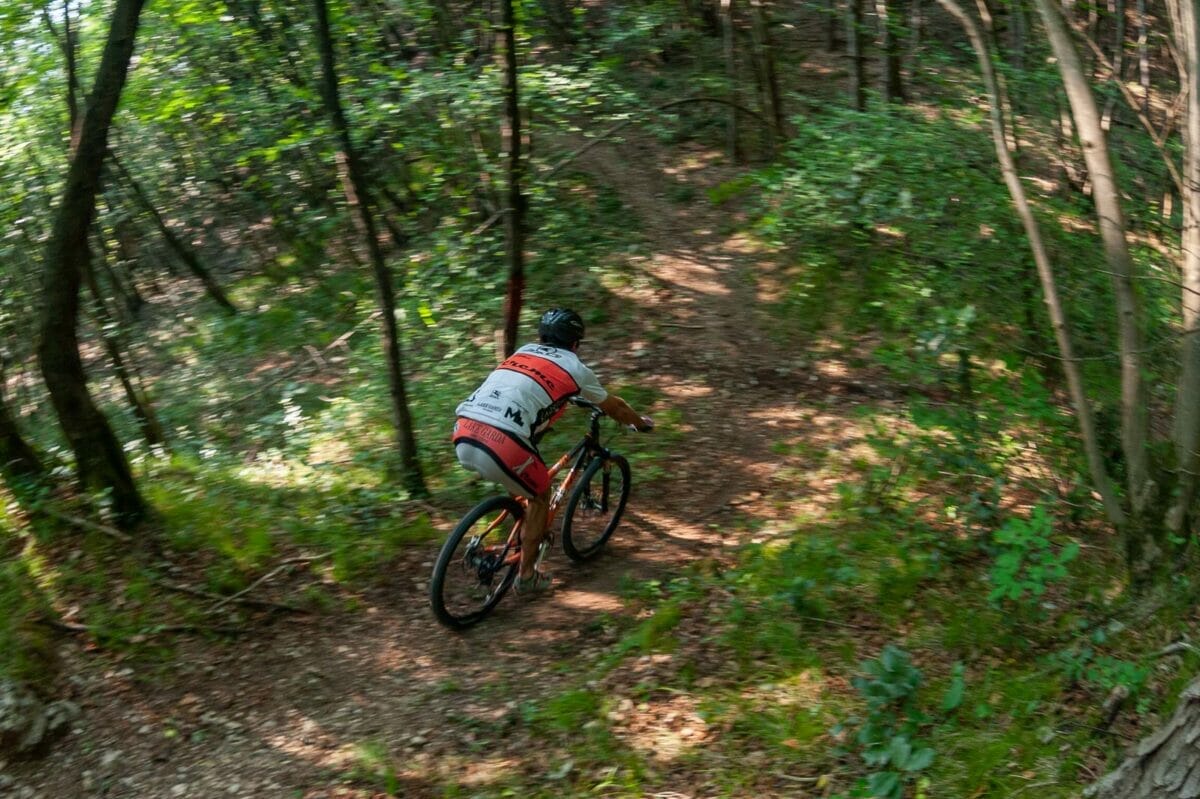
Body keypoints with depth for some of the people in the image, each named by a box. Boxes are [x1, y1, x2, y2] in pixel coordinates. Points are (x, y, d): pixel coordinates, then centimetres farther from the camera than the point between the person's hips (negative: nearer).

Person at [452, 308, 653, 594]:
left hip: (463, 435, 6)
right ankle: (527, 576, 27)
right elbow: (614, 406, 30)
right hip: (499, 445, -6)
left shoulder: (524, 352, 28)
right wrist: (641, 422, 49)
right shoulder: (574, 367, 14)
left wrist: (567, 396, 68)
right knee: (540, 496, 21)